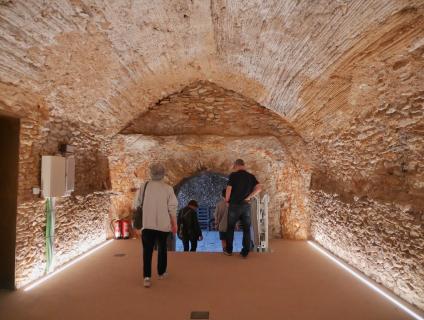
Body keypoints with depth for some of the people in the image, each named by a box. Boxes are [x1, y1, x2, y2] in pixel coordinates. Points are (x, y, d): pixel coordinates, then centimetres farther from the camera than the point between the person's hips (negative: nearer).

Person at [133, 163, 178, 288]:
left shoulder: (144, 186, -1)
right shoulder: (168, 188, -4)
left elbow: (136, 205, 3)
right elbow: (172, 208, -5)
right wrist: (174, 224, 6)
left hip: (147, 224, 0)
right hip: (163, 224, 0)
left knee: (147, 251, 2)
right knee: (162, 249, 18)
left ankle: (147, 277, -9)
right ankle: (161, 272, 29)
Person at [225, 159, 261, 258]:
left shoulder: (233, 175, -6)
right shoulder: (251, 176, 6)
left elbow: (228, 190, -10)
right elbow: (259, 188, -5)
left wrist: (227, 201, 5)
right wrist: (248, 198, -2)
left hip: (234, 205, -3)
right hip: (246, 205, 3)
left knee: (230, 228, 11)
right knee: (246, 229, 8)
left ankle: (229, 250, 17)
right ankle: (245, 252, 8)